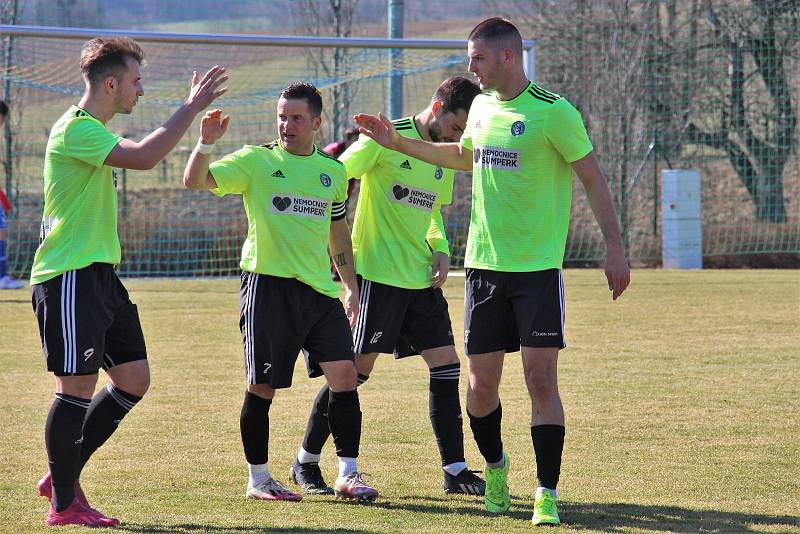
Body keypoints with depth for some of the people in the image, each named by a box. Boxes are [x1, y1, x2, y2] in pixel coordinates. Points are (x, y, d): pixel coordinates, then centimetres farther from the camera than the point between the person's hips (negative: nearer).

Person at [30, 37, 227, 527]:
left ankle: (64, 476, 18)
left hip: (100, 275, 10)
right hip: (70, 278, -10)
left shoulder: (94, 131, 18)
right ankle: (63, 505, 2)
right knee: (78, 386, -7)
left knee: (134, 379, 8)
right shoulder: (75, 129, -16)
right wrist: (191, 108, -21)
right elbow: (143, 157, -27)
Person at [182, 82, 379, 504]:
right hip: (268, 285, -4)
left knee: (345, 374, -6)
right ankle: (258, 479, 13)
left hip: (321, 290, 4)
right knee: (262, 386, 0)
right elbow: (195, 181, -9)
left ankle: (348, 474, 3)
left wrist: (350, 285, 20)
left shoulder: (332, 171, 13)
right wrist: (206, 143, -26)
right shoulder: (256, 161, 0)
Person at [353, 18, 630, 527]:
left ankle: (548, 493, -2)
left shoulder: (553, 112, -11)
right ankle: (495, 466, 32)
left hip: (538, 269, -6)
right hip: (484, 267, 6)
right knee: (482, 384, 6)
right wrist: (399, 142, 26)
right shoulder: (481, 108, 9)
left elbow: (594, 178, -6)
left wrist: (615, 249, -9)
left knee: (541, 377, -8)